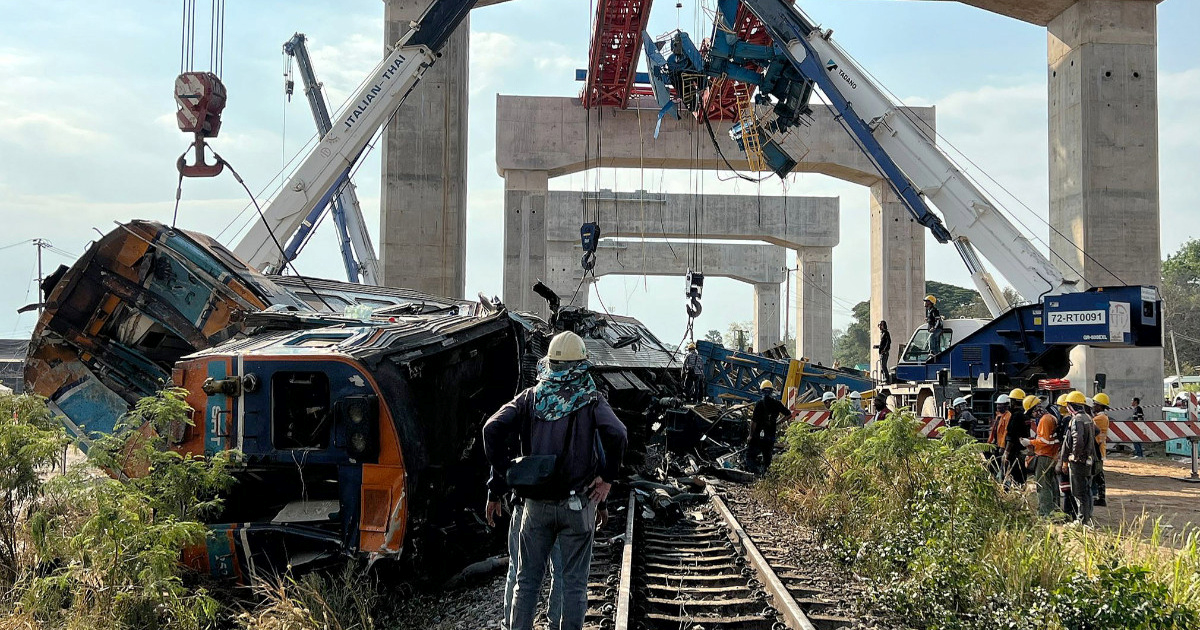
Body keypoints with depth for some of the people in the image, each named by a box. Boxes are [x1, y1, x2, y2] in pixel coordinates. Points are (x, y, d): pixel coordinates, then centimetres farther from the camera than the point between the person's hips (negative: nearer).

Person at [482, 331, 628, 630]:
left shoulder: (530, 397, 4)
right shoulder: (590, 400, -2)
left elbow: (493, 429, -8)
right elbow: (617, 435, -19)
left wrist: (497, 487, -5)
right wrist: (607, 477, -6)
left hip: (536, 504, 2)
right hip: (578, 504, -2)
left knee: (527, 581, 11)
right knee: (574, 583, 7)